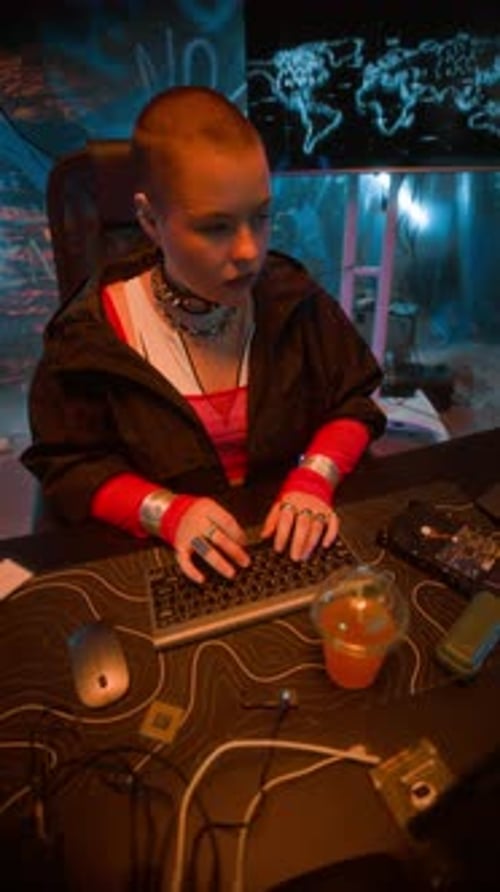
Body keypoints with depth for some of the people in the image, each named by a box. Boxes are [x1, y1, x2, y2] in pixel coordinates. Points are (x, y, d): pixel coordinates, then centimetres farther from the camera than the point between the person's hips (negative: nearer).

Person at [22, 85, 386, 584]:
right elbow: (68, 468, -4)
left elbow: (353, 403, 4)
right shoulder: (91, 334, -12)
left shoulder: (291, 297, -4)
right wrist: (166, 511, -20)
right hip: (164, 562, 0)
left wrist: (314, 478, -14)